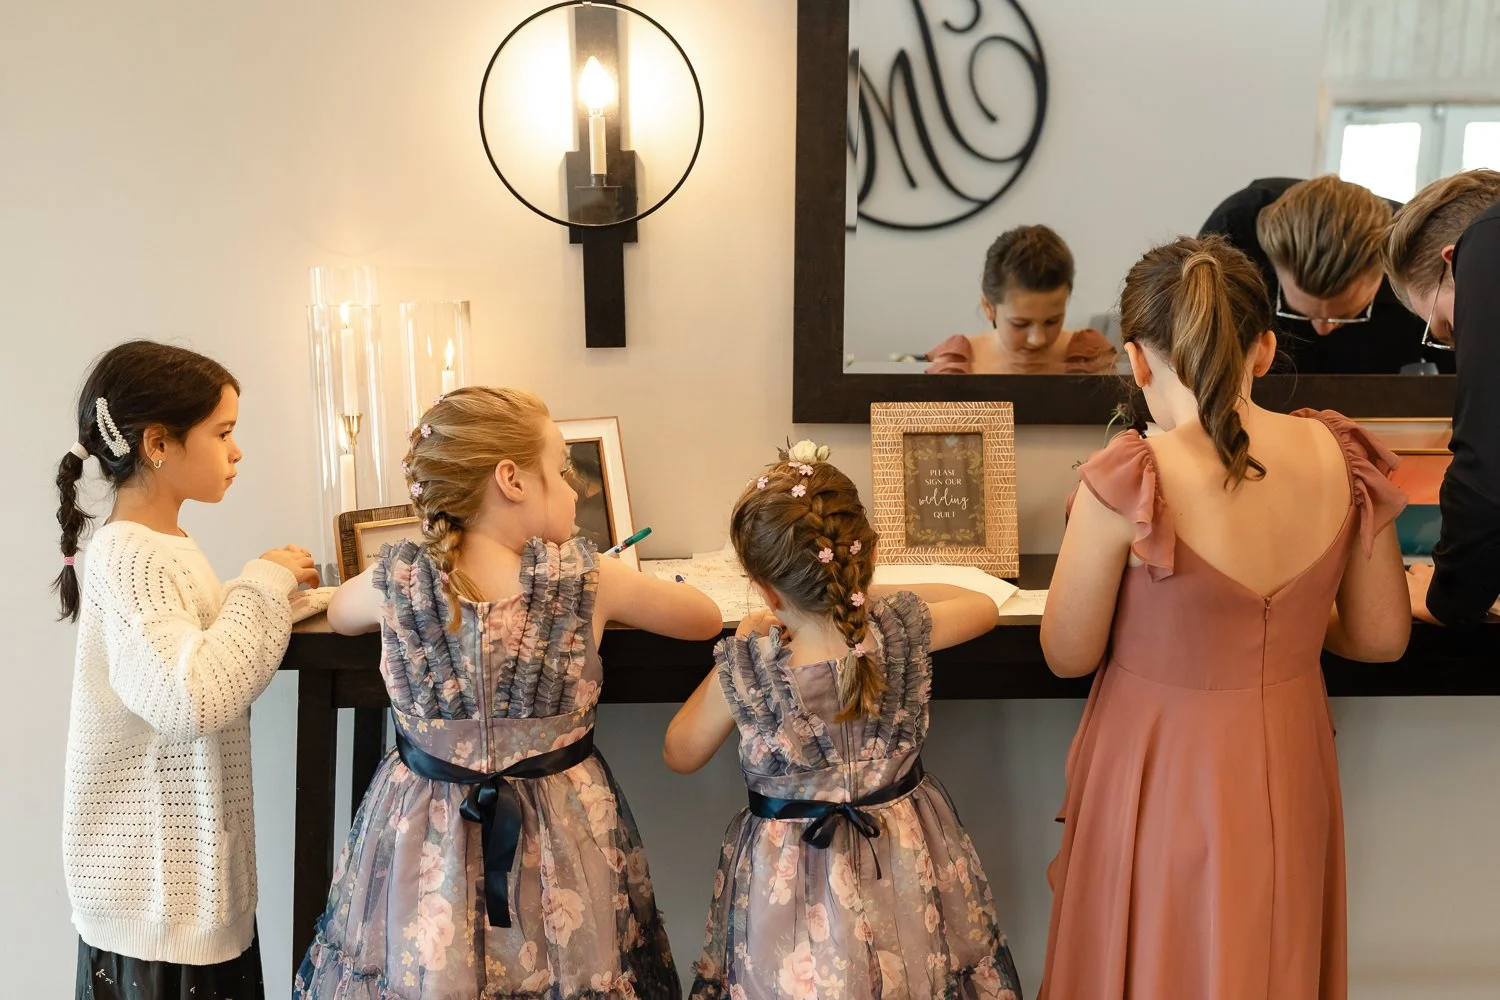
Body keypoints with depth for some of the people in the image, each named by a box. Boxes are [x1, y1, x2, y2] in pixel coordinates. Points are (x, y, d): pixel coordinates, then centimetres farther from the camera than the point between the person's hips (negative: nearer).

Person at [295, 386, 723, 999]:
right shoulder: (587, 579, -14)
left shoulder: (398, 580, -10)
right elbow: (706, 619, 3)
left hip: (423, 837, 1)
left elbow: (337, 615, 15)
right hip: (560, 833, -1)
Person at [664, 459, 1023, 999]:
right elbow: (984, 607, 7)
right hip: (906, 855, 2)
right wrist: (872, 593, 10)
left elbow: (679, 754, -2)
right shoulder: (905, 630, -17)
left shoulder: (744, 671, -23)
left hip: (793, 887, -2)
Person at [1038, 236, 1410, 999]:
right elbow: (1380, 636, 0)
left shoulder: (1127, 484, -25)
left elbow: (1068, 655, -13)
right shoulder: (1338, 459, -11)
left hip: (1165, 775, -4)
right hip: (1288, 772, 5)